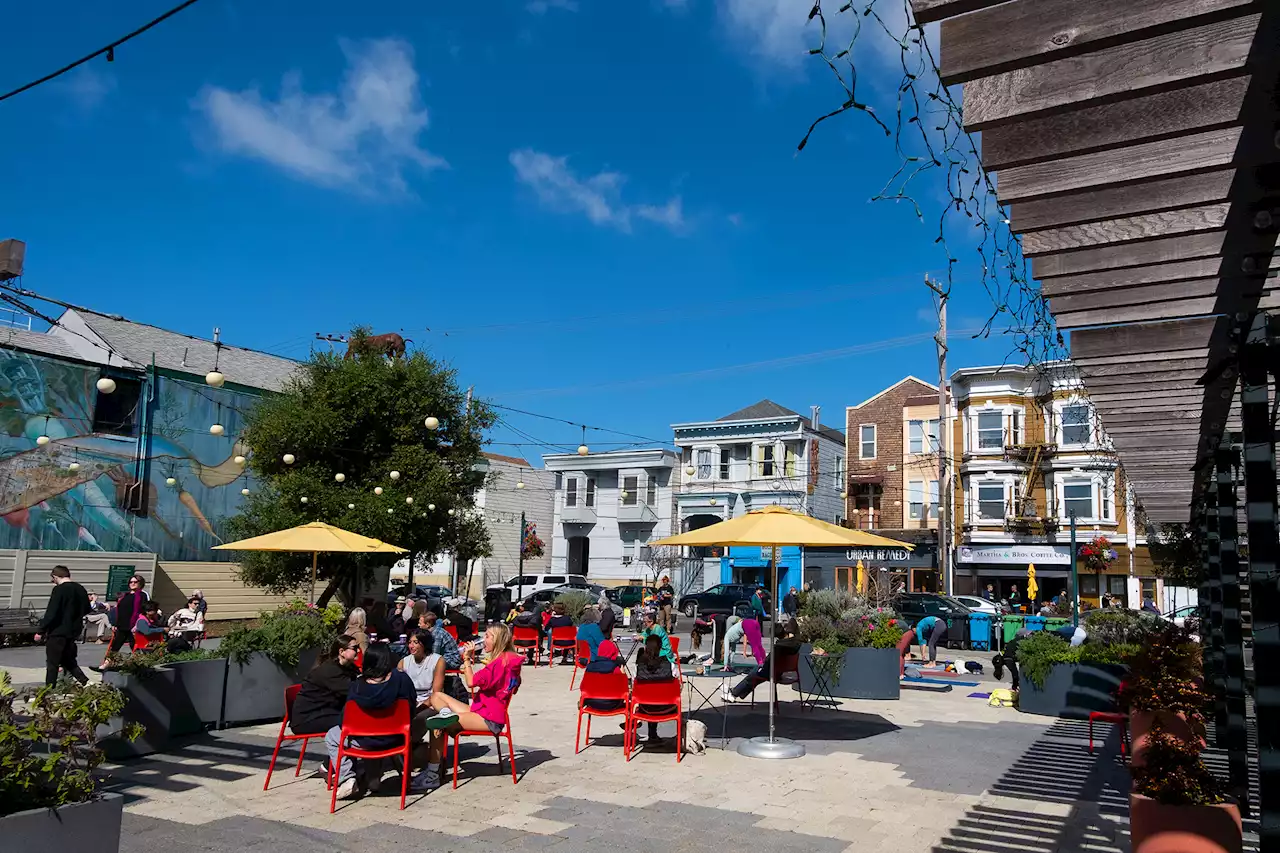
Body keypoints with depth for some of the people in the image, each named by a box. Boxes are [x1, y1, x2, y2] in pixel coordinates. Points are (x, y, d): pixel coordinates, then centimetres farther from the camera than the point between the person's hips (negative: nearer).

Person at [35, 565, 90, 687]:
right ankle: (86, 682, 4)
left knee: (52, 663, 4)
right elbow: (86, 610, 16)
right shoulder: (80, 589, 6)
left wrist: (41, 631, -11)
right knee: (69, 661, 17)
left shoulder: (59, 590, -16)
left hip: (58, 632, -7)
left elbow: (51, 613, -19)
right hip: (73, 631, 7)